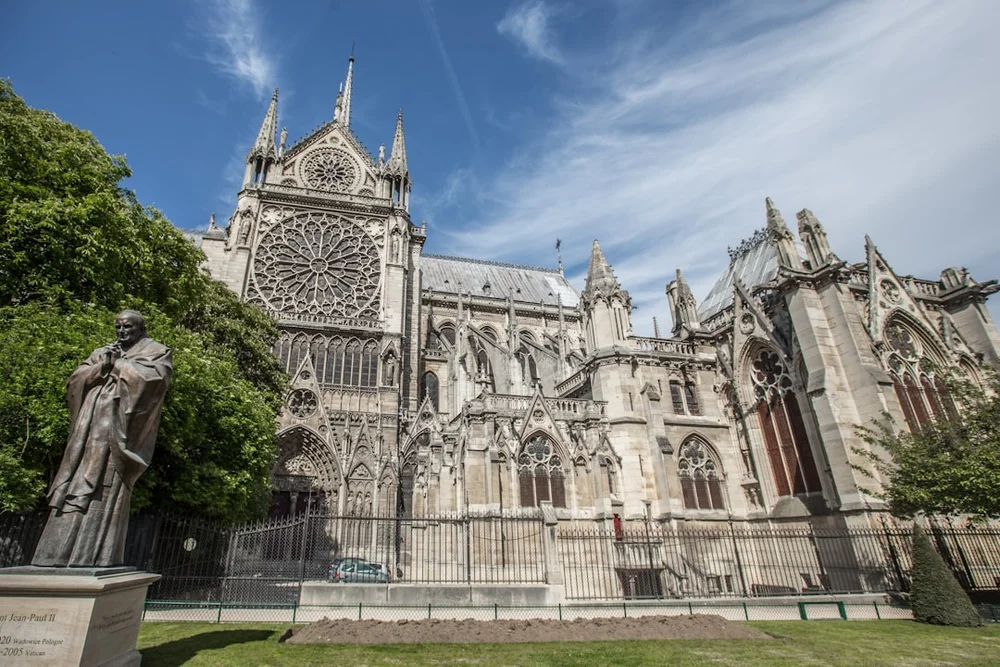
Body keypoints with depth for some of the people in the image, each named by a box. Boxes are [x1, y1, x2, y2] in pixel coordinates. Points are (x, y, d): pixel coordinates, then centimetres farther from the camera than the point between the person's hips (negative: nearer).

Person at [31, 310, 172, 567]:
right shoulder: (101, 352, 25)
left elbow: (151, 378, -11)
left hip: (119, 428, -6)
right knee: (77, 485, 0)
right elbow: (74, 381, 15)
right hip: (89, 427, 6)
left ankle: (96, 555, -9)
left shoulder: (157, 352, 8)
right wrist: (101, 367, -2)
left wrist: (119, 363, 0)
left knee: (108, 487, -10)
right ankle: (62, 553, 4)